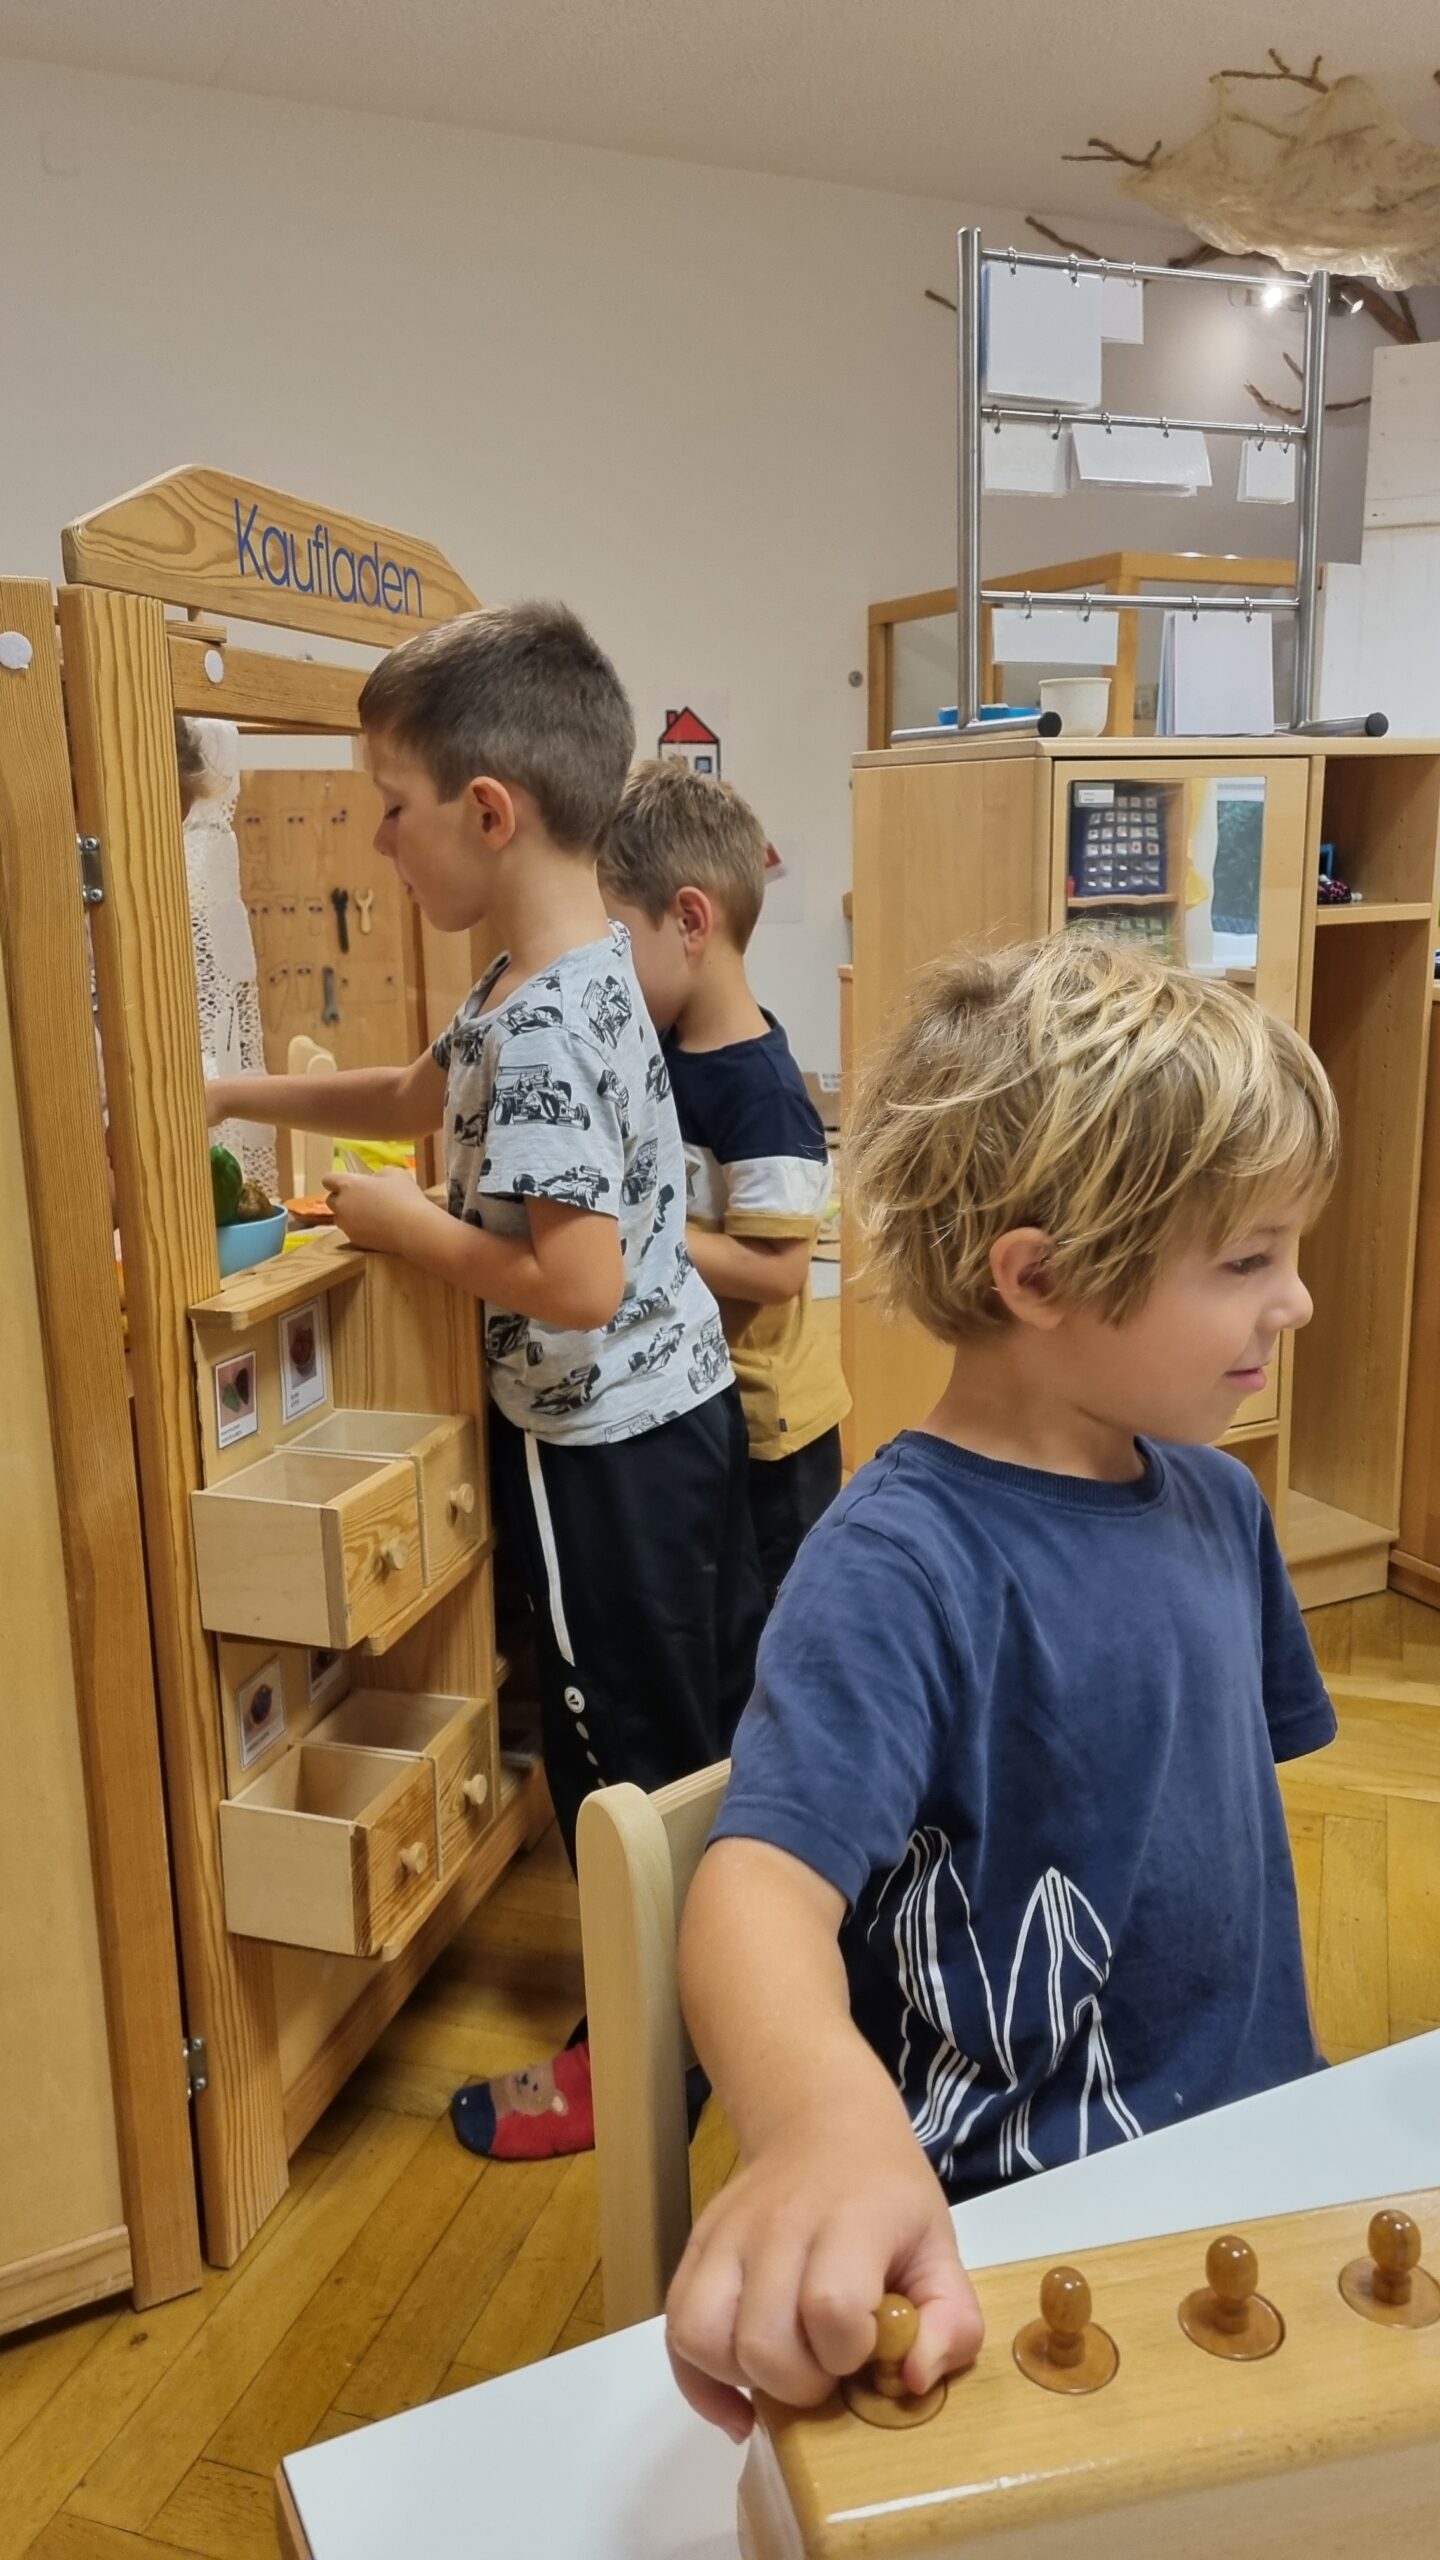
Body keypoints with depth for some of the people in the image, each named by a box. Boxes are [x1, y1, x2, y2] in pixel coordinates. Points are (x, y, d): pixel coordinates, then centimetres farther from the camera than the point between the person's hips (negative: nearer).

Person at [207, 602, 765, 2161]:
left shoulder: (539, 1028, -26)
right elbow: (423, 1096, 20)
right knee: (707, 1713, 22)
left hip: (601, 1438, -9)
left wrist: (409, 1228, -17)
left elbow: (579, 1282, -32)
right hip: (676, 1400, 9)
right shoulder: (580, 968, 5)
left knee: (617, 1743, 8)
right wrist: (234, 1095, 17)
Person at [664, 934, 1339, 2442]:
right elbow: (764, 1874, -32)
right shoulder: (903, 1565, -21)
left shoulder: (1216, 1500, 2)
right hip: (1006, 2253, -6)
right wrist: (824, 2120, -52)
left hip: (1244, 2164, 7)